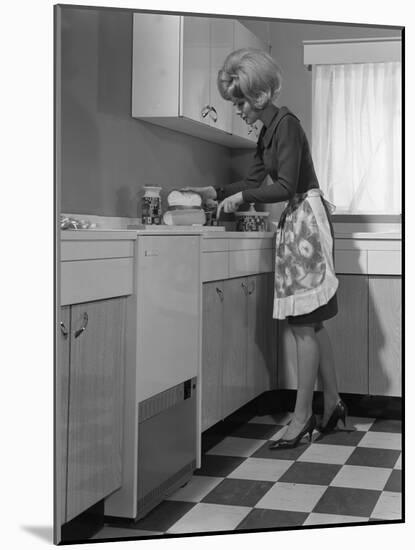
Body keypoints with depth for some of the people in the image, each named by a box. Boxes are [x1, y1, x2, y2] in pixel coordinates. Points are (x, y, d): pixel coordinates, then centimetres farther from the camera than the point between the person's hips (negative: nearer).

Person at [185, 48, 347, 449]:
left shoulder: (286, 124, -13)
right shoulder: (269, 131, 16)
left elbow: (285, 186, -19)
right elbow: (253, 181, 22)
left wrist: (239, 197, -11)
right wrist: (210, 192, 15)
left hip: (306, 219, -10)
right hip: (295, 223, 10)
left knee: (304, 324, -7)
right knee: (310, 323, 11)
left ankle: (302, 416, -2)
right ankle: (333, 403, 19)